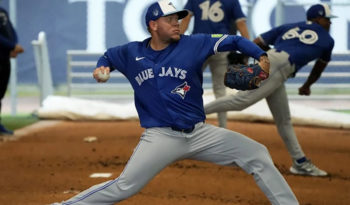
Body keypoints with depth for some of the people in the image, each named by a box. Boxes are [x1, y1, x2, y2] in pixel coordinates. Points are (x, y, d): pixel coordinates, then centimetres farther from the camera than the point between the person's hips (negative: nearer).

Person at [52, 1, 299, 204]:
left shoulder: (194, 44, -2)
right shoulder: (131, 53, 2)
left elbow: (234, 41, -1)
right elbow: (108, 56, 23)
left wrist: (261, 56, -17)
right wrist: (102, 68, 1)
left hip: (200, 133, 2)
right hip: (160, 137, -2)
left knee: (258, 155, -5)